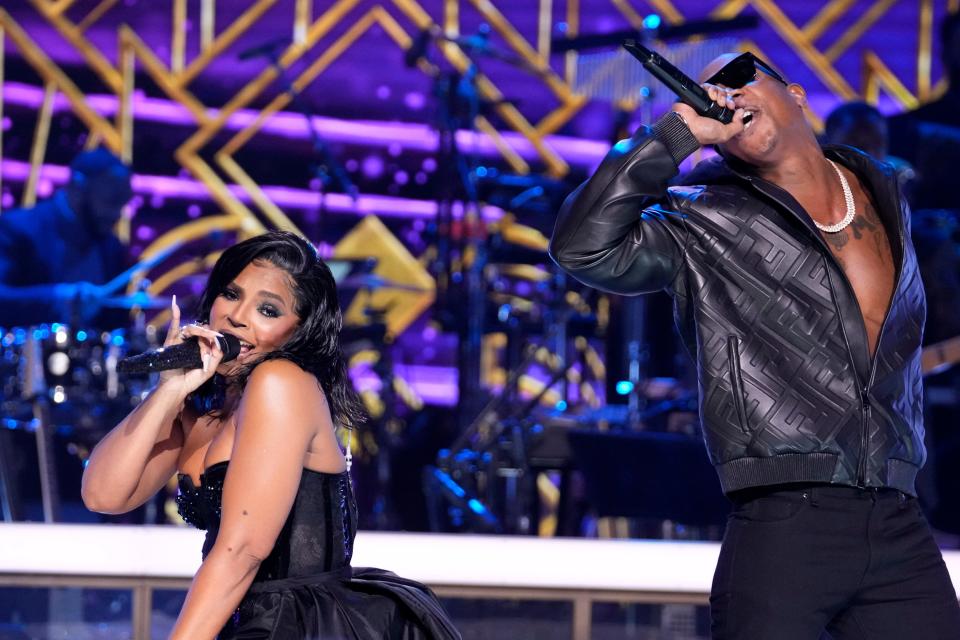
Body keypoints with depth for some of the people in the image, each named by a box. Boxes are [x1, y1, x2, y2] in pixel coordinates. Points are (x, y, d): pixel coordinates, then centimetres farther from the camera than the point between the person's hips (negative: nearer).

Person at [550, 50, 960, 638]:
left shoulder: (885, 194, 16)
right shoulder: (704, 224, 1)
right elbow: (583, 246, -15)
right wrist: (679, 133, -12)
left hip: (901, 529, 4)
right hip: (787, 523, -4)